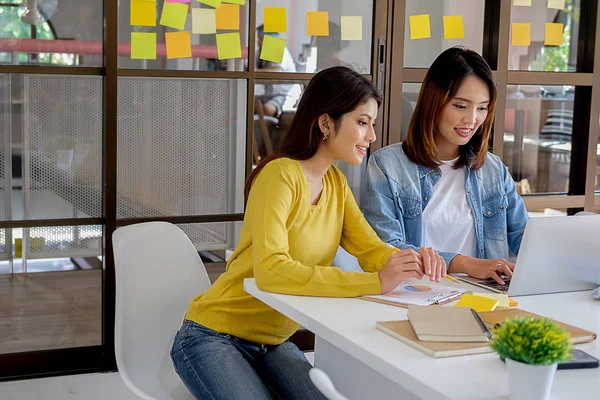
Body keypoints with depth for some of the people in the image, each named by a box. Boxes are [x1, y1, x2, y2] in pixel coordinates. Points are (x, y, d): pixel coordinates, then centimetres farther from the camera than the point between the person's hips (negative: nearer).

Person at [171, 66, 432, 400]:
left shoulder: (336, 182, 4)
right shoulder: (281, 176, -22)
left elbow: (373, 250, -1)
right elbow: (270, 270, -34)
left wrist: (412, 261, -24)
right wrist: (376, 283, -37)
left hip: (272, 342, 7)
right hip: (213, 337, -7)